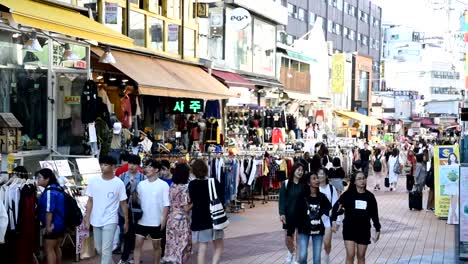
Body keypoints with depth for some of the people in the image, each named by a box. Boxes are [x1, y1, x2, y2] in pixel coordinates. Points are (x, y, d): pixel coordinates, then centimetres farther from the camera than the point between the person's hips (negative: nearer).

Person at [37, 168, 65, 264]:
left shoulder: (49, 191, -19)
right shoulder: (57, 189, 12)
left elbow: (49, 211, -23)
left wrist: (48, 226, -20)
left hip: (53, 225, -10)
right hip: (60, 223, 10)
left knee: (49, 249, -2)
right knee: (56, 248, 17)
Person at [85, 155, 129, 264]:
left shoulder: (119, 183, -8)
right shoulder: (93, 181, -2)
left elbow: (123, 203, -2)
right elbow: (90, 201, 4)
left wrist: (126, 221, 1)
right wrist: (87, 218, 0)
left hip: (110, 221, -4)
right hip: (96, 221, 4)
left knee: (106, 250, -9)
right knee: (98, 248, 16)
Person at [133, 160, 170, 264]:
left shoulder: (163, 185, -6)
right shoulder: (141, 184, 3)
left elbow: (166, 204, -7)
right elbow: (137, 201, 10)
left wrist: (163, 219, -11)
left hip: (156, 222, -3)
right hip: (142, 221, 3)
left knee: (156, 246, 10)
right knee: (138, 244, -1)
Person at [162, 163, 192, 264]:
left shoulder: (172, 186, 5)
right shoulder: (184, 188, -16)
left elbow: (171, 203, 11)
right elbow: (186, 208, -17)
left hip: (171, 218, 7)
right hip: (182, 219, -7)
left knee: (173, 244, 13)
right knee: (182, 244, 3)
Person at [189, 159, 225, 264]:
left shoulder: (192, 185, -5)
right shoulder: (214, 182, -8)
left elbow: (191, 201, -2)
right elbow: (221, 200, -5)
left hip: (199, 220, 1)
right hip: (214, 219, -1)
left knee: (202, 249, 8)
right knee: (219, 247, 12)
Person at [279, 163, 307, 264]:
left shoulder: (304, 185, -1)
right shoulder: (286, 183, -1)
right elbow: (282, 199, -3)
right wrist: (282, 213, -13)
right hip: (289, 214, 1)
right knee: (288, 237, 8)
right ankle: (291, 252, 39)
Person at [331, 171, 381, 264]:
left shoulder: (370, 196, 4)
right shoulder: (348, 194, -3)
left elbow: (374, 214, 8)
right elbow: (336, 207, -7)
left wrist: (377, 230, 6)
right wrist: (333, 221, -19)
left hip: (364, 230, 2)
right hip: (350, 229, -2)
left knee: (361, 257, 9)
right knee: (350, 256, -9)